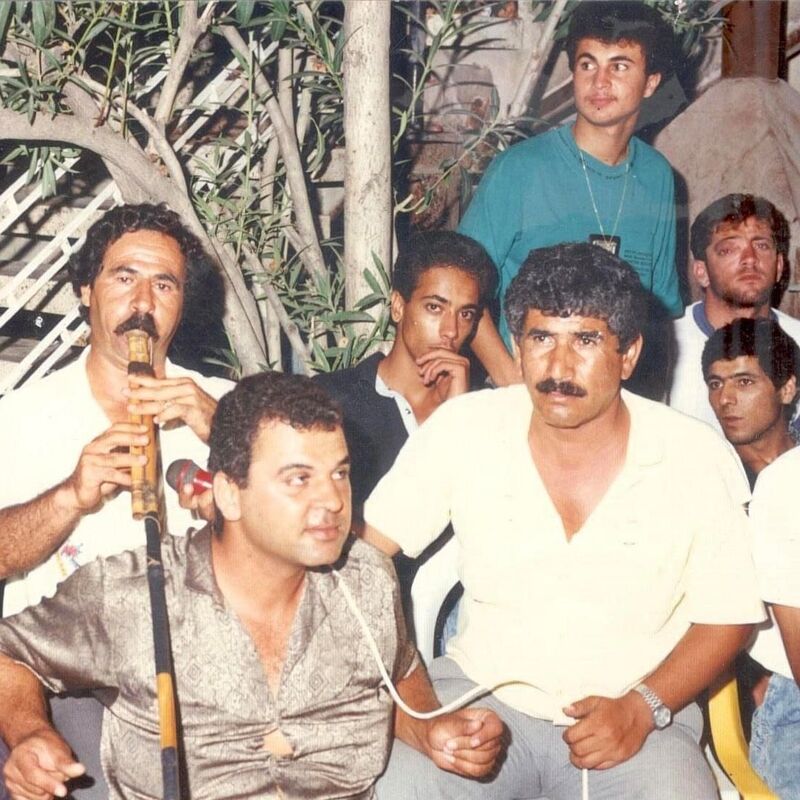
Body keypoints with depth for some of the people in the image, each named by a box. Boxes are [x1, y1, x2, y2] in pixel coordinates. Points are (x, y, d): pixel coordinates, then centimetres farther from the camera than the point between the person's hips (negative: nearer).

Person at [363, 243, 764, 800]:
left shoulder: (700, 460, -7)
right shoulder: (462, 429, -7)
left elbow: (727, 616, 1)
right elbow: (363, 551, -2)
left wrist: (642, 707, -13)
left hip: (638, 718, 0)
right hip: (481, 692, 0)